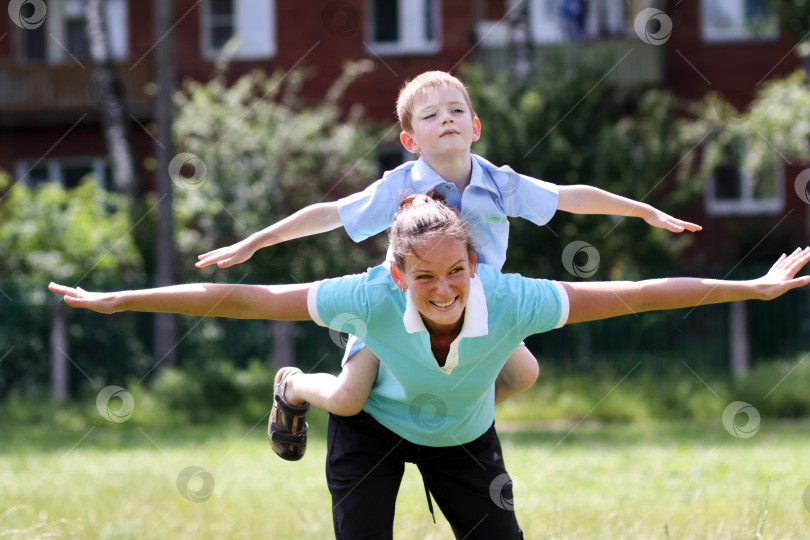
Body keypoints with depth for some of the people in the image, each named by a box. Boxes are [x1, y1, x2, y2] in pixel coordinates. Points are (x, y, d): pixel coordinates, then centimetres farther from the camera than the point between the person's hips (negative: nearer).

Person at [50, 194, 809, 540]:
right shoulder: (374, 298, -38)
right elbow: (243, 300, -32)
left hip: (462, 436, 1)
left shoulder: (510, 301, -37)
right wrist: (119, 302, -30)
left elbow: (634, 295, -30)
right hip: (373, 423, -1)